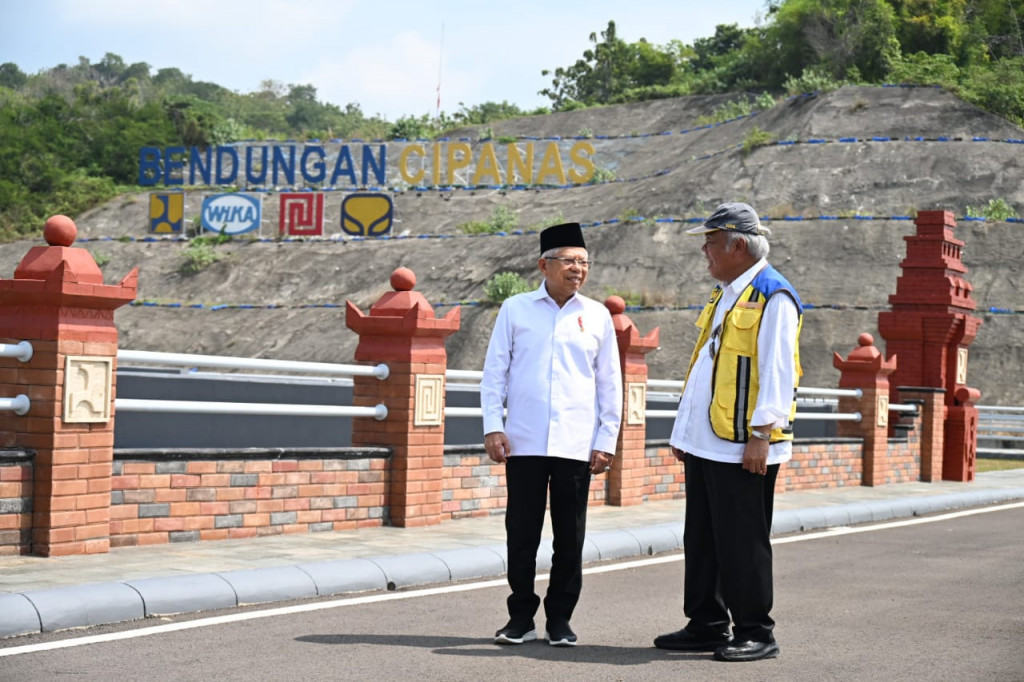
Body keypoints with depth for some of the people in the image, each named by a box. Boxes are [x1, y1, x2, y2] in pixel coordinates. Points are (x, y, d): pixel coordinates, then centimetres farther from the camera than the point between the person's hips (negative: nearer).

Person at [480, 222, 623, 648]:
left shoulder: (597, 316, 8)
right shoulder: (515, 309, 6)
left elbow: (610, 384, 10)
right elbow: (494, 372, 6)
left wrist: (606, 441, 4)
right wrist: (492, 428, -2)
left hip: (576, 446, 1)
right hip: (523, 443, 0)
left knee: (570, 536, 3)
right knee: (521, 533, 2)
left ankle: (559, 619, 14)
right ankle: (521, 617, 13)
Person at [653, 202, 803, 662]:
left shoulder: (773, 298, -11)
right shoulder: (724, 296, 18)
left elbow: (777, 372, -17)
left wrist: (760, 434, -21)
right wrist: (683, 431, 20)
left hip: (743, 448, -9)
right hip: (704, 444, 9)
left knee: (742, 543, -3)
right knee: (702, 540, 12)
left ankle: (755, 633, 6)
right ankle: (706, 625, 21)